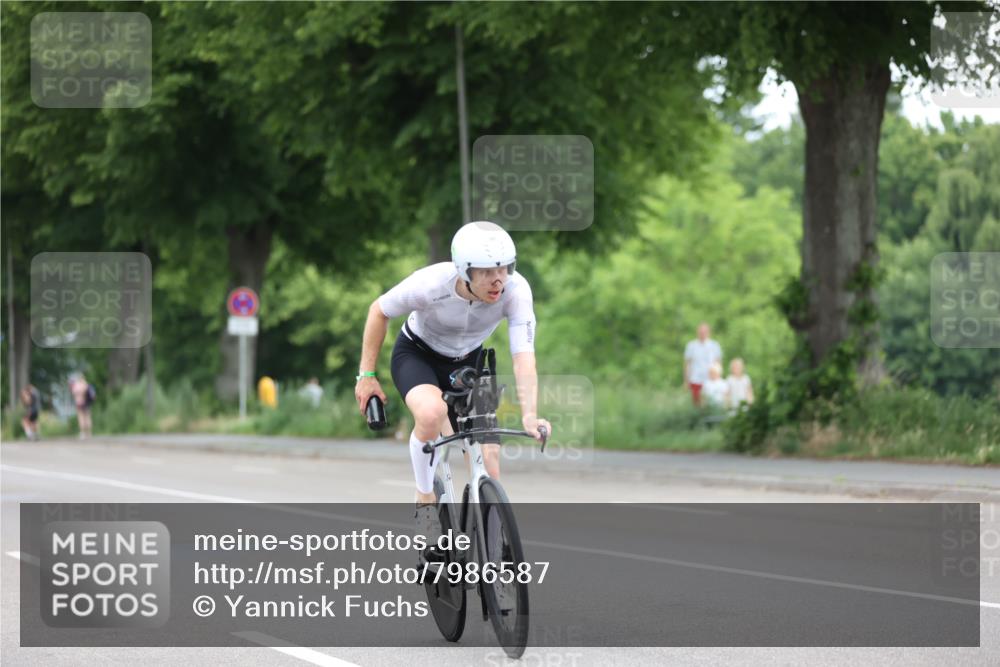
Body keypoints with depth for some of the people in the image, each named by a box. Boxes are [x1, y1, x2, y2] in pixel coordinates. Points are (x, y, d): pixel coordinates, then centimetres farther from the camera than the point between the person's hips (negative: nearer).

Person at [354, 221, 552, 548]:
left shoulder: (516, 290, -30)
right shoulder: (431, 284, -33)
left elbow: (524, 357, -33)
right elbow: (379, 311, -14)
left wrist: (529, 416, -47)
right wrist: (366, 375, -12)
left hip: (466, 363, 3)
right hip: (416, 355, -3)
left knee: (489, 468, -7)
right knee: (432, 412, -38)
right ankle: (426, 501, -15)